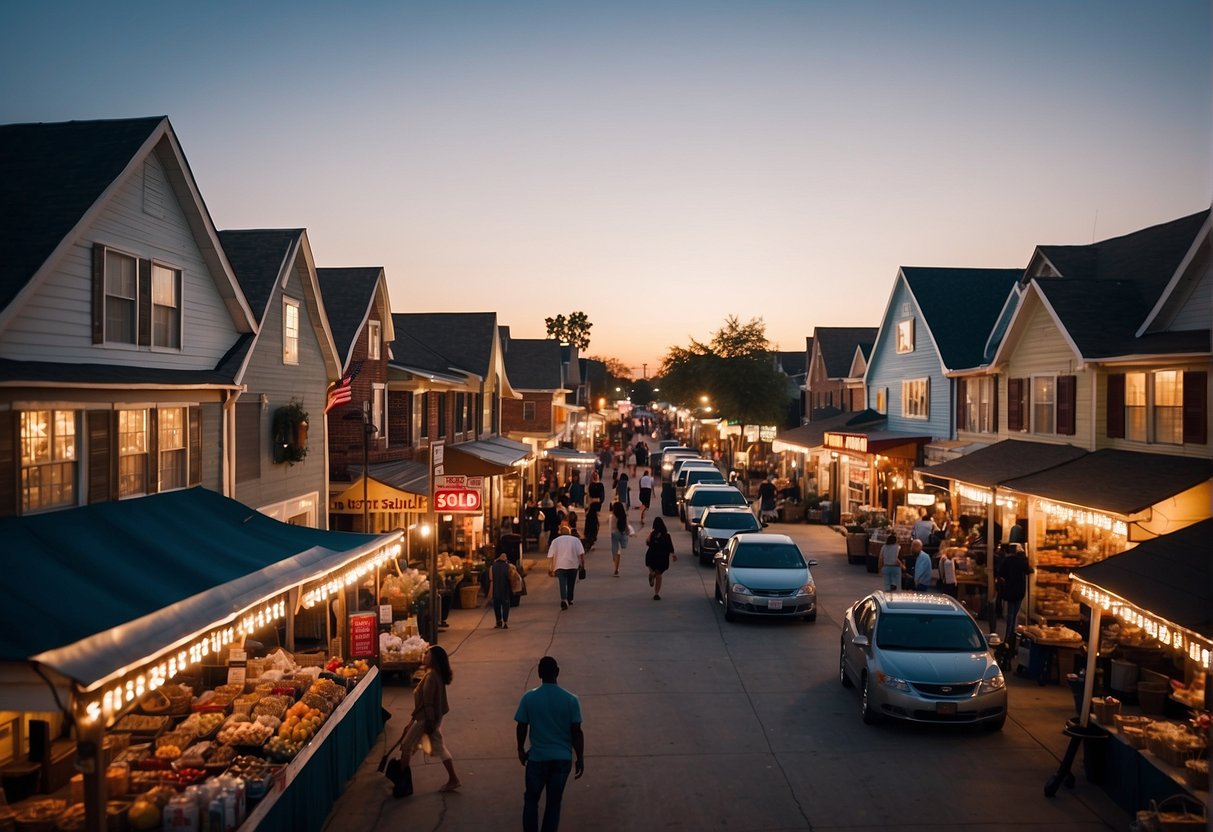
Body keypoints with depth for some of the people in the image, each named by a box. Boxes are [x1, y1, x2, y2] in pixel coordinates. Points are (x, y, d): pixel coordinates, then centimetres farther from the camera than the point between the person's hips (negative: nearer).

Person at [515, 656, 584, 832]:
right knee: (554, 802, 15)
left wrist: (521, 749, 14)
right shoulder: (571, 699, -10)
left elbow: (521, 728, -3)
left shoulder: (529, 698, -10)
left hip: (537, 757, 0)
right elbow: (576, 732, -7)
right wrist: (580, 759, 2)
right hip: (562, 758, 1)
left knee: (531, 799, 19)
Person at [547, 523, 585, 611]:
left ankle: (564, 599, -26)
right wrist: (582, 563, 4)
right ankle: (569, 600, 26)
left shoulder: (555, 541, 11)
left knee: (562, 584, -6)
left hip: (560, 566, -1)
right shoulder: (575, 540, 12)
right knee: (571, 584, 17)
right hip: (573, 565, 1)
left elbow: (550, 556, 3)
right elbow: (581, 553, -1)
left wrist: (549, 568, 5)